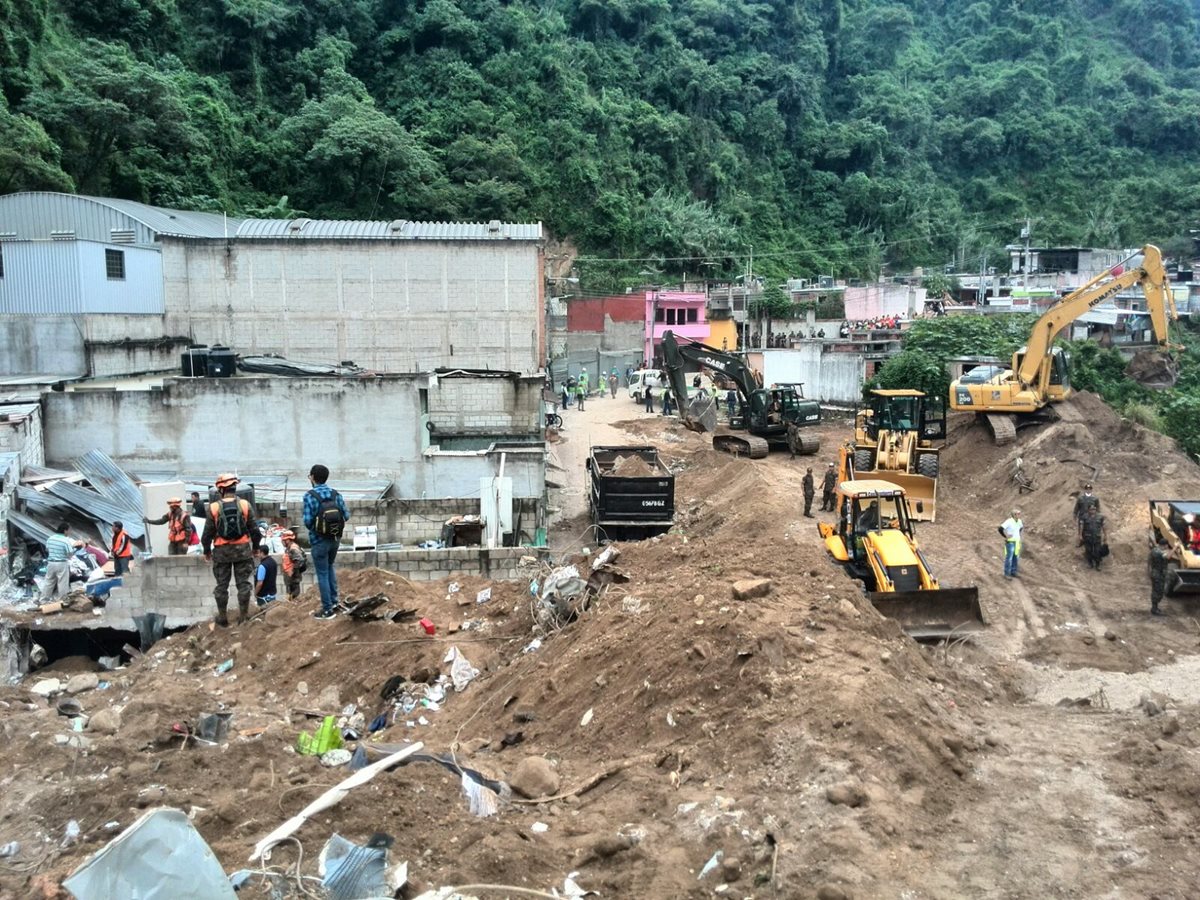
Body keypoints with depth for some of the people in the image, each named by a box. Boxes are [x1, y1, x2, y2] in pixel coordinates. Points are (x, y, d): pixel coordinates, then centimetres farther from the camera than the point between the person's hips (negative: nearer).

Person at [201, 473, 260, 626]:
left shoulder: (214, 507, -8)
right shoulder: (245, 505, -6)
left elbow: (208, 532, -2)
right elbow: (254, 529, 0)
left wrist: (207, 550, 13)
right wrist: (256, 546, 16)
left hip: (221, 551, 0)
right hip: (242, 549, 1)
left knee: (222, 585, 10)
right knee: (243, 583, 7)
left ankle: (222, 616, 17)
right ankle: (243, 614, 10)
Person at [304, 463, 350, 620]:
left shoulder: (310, 496, -15)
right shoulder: (336, 494, -2)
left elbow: (308, 521, -20)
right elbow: (346, 516, -3)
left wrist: (312, 527, 2)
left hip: (319, 541, -5)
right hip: (335, 538, 5)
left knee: (322, 574, 6)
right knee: (330, 567, 25)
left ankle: (328, 609, 11)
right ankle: (334, 602, 27)